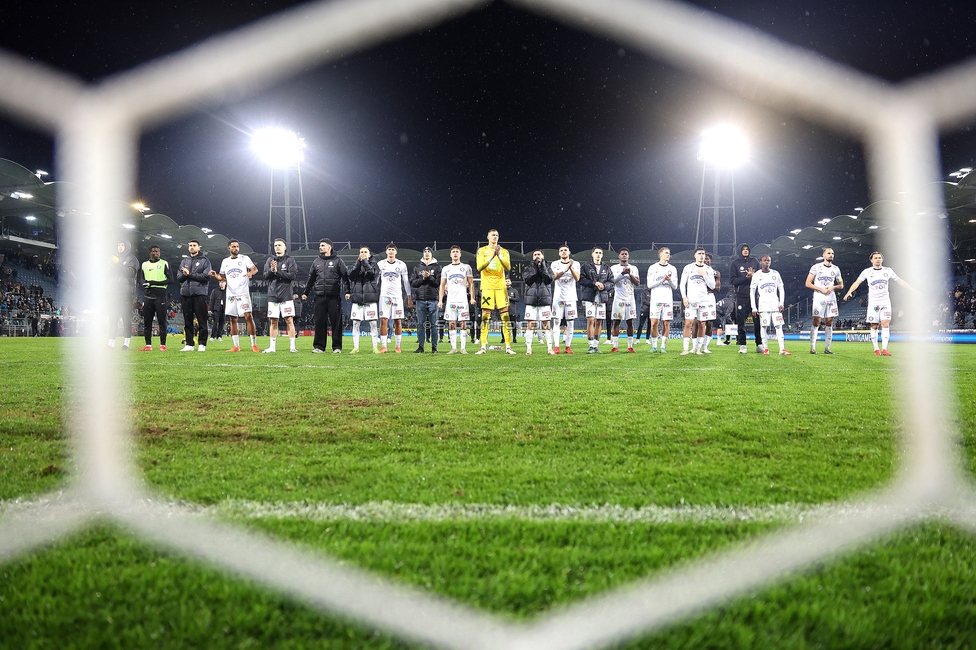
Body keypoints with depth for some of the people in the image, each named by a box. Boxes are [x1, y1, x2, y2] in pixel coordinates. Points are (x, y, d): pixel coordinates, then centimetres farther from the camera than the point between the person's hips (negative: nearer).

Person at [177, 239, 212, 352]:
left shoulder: (204, 261, 5)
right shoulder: (184, 261, 19)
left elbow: (206, 276, -8)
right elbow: (179, 277, 12)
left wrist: (189, 274, -9)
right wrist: (184, 274, -10)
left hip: (199, 294, -4)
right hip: (185, 294, 5)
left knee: (202, 321, -3)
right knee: (187, 321, 6)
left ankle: (202, 344, 1)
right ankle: (189, 344, 11)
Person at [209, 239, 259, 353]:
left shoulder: (244, 258, 4)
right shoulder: (225, 261, 16)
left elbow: (255, 269, -6)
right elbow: (223, 277, 20)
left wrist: (251, 272, -28)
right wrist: (215, 275, -1)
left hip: (243, 292, -5)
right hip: (231, 293, 5)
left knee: (248, 316, -13)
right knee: (233, 319, 4)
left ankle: (254, 345, -9)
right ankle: (236, 346, 9)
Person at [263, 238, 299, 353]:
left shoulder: (290, 260, 2)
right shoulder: (270, 260, 12)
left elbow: (293, 275, -10)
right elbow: (265, 276, 4)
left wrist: (277, 271, -13)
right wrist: (271, 270, -16)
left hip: (286, 295, -3)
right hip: (273, 295, 3)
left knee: (289, 320, -4)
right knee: (273, 321, 6)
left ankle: (292, 346, -1)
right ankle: (272, 347, 10)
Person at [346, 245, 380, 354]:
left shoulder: (373, 264, 9)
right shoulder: (356, 264, 15)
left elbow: (374, 274, -10)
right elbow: (351, 275, -3)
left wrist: (365, 262, -9)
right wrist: (358, 262, -9)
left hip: (370, 298, -2)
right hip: (357, 298, 2)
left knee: (373, 323, -3)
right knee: (355, 323, 1)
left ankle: (375, 347, 2)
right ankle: (355, 347, 7)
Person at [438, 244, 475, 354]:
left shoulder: (466, 267, 8)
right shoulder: (446, 269, 12)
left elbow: (471, 284, 7)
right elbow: (442, 285, 12)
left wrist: (472, 298, -3)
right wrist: (440, 300, 4)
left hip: (463, 300, -2)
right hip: (450, 300, 2)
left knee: (463, 324, -3)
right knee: (452, 324, 0)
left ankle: (463, 348, 0)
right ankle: (453, 348, 3)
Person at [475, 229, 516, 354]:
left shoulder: (504, 251, 10)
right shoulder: (482, 251, 7)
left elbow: (508, 267, -3)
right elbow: (479, 267, -7)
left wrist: (499, 255, -15)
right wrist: (491, 257, -17)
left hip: (501, 286, 1)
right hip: (487, 286, -1)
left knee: (505, 316, -4)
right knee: (485, 317, -3)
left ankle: (508, 346, -3)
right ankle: (483, 347, 0)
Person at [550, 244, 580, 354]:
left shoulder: (575, 264, 8)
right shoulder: (555, 264, 6)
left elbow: (577, 278, -5)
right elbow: (555, 277, -11)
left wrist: (571, 267, -17)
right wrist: (565, 270, -25)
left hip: (571, 297, 1)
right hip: (558, 296, -1)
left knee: (570, 322, 0)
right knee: (556, 321, -5)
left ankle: (568, 346, 5)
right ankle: (556, 346, -3)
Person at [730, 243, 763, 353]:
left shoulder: (755, 261, 12)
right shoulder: (735, 263, 6)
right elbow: (732, 280, -2)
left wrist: (753, 275, -11)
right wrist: (746, 277, -12)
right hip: (741, 296, -1)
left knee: (757, 321, 0)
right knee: (741, 321, -2)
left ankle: (759, 344, 6)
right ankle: (742, 345, 3)